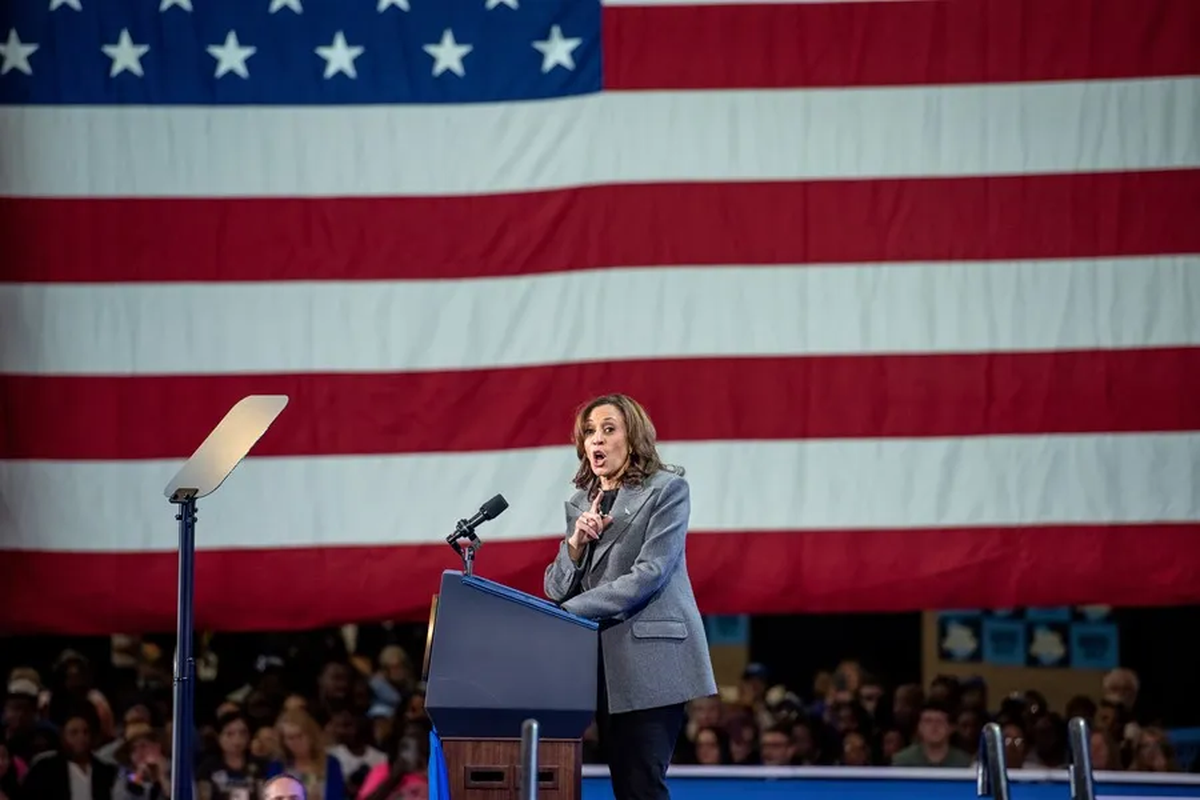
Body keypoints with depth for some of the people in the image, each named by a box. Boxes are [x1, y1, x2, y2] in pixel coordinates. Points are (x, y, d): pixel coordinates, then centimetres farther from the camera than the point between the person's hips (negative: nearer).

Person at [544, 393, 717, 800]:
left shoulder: (667, 490, -2)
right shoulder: (580, 503, 16)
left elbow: (648, 574, -13)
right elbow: (556, 590, 12)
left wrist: (570, 613, -14)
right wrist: (576, 542, -7)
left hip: (650, 658, -6)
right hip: (602, 661, 6)